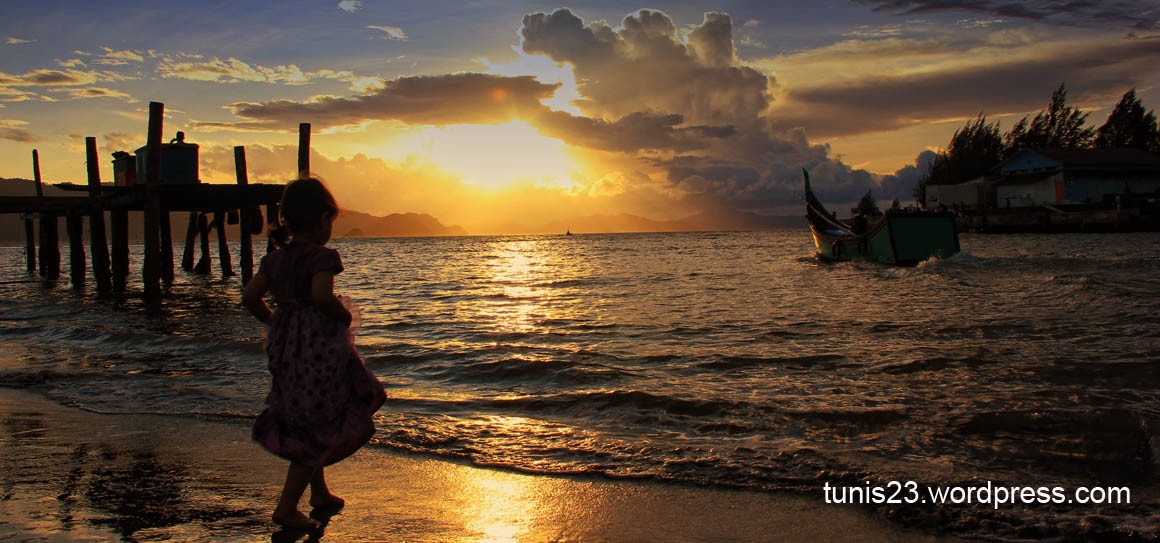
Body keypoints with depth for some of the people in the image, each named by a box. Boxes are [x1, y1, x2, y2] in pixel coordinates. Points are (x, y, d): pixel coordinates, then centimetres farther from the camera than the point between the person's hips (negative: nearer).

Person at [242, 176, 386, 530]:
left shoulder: (275, 259, 8)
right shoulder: (322, 256, -14)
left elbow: (250, 296, 5)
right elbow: (322, 295, -28)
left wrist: (274, 322, 16)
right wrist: (344, 316, -11)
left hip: (285, 347, 8)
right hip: (320, 347, -8)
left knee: (304, 424, 22)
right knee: (317, 431, 3)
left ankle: (320, 495, 35)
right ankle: (286, 508, 4)